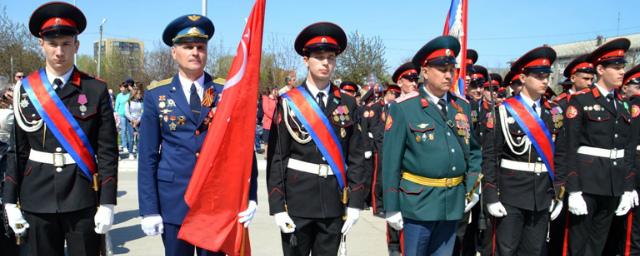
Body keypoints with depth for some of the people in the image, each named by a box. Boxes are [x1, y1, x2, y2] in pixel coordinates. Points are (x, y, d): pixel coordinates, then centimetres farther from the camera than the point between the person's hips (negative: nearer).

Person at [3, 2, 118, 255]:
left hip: (83, 200, -2)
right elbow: (17, 150, 6)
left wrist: (107, 204, -7)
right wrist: (11, 202, 2)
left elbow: (108, 152, -4)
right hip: (37, 200, 2)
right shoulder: (25, 89, 4)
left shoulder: (96, 90, -3)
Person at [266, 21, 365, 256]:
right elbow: (276, 157, -4)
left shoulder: (347, 103, 5)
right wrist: (277, 206, -9)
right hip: (297, 200, -2)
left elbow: (356, 157, 5)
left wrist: (354, 202, -1)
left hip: (334, 202, 2)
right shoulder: (288, 103, -1)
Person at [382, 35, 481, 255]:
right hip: (418, 202, -5)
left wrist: (472, 188, 5)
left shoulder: (462, 107, 7)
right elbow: (391, 161, -10)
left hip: (453, 202, 5)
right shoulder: (403, 108, -9)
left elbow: (473, 150, 16)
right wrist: (392, 207, -10)